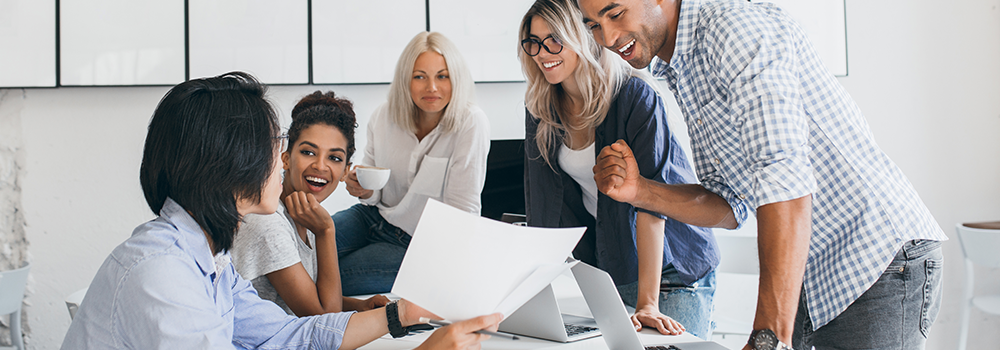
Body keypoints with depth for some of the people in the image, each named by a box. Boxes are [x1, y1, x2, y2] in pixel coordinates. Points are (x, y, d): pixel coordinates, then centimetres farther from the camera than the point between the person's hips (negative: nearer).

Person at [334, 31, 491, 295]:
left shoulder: (471, 123, -19)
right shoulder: (383, 118, -3)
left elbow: (463, 211, -18)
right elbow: (375, 195, 9)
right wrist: (363, 190, -14)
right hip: (375, 217, 5)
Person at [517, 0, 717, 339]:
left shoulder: (635, 95, -20)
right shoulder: (541, 108, -2)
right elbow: (541, 198, -1)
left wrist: (647, 303, -32)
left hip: (673, 264, -5)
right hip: (602, 258, 5)